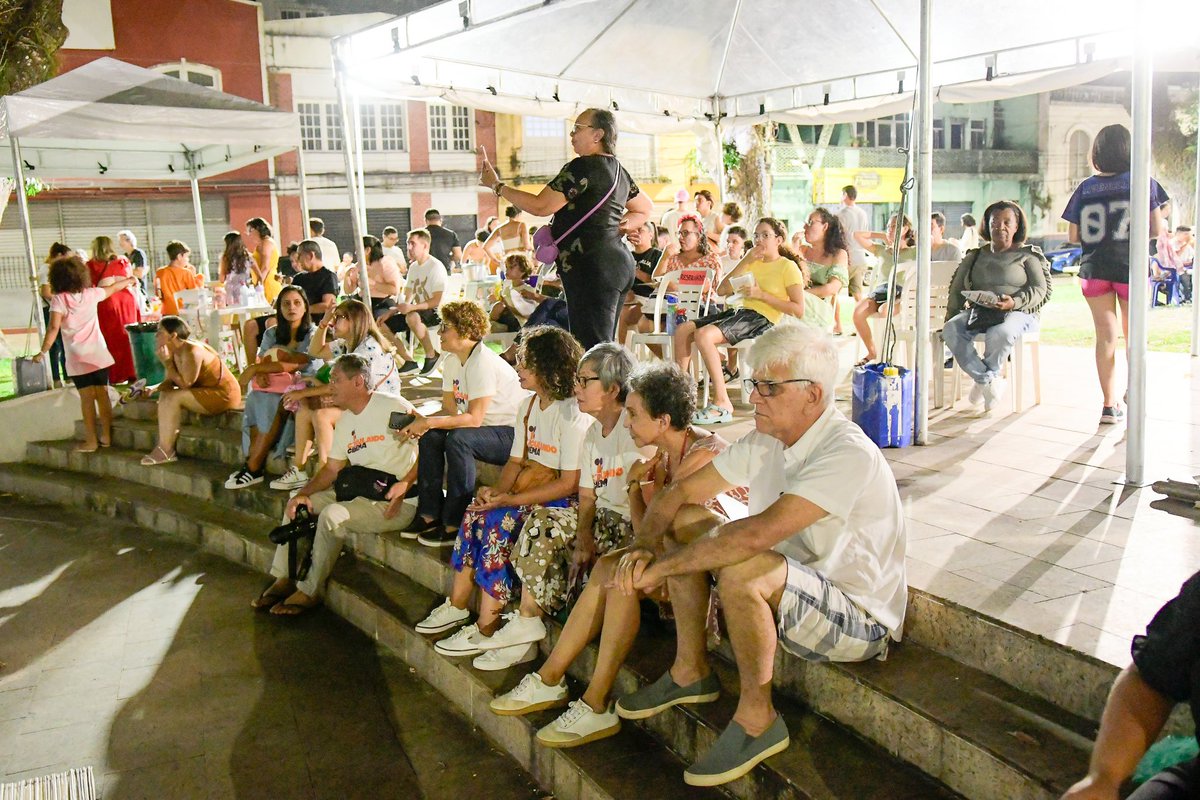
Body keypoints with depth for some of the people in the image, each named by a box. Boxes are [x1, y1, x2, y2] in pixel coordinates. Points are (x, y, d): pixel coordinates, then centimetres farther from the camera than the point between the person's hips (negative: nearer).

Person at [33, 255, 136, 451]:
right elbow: (113, 287, 23)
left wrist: (43, 352, -13)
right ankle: (106, 436, 13)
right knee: (102, 395, 7)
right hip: (99, 354, 3)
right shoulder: (91, 294, 4)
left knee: (87, 398, -1)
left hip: (78, 358, -3)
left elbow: (53, 328, -18)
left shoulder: (58, 299, -9)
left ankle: (91, 441, 2)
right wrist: (129, 280, 41)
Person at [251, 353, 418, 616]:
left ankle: (310, 591, -9)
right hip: (358, 493, 9)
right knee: (297, 504, 5)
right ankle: (284, 579, 8)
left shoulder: (393, 407, -13)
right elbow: (332, 468, 15)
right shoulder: (346, 422, 14)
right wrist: (304, 493, -2)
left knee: (332, 515, -26)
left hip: (396, 504, -9)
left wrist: (404, 485, -25)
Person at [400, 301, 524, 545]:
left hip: (513, 434, -9)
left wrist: (429, 422, -26)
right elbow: (450, 410, 5)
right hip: (486, 428, 9)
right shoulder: (452, 361, 6)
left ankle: (454, 526, -23)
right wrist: (421, 421, -14)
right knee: (430, 436, -8)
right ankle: (429, 515, -4)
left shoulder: (482, 363, -21)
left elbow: (474, 418, -26)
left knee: (458, 439, -30)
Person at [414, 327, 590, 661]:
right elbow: (516, 460, 13)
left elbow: (570, 483, -20)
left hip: (563, 502, -8)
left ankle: (486, 630, -18)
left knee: (498, 520, -26)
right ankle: (457, 605, -5)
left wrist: (511, 499, -22)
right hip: (528, 494, 8)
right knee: (477, 511, -14)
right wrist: (497, 490, -8)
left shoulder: (573, 414, -16)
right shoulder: (528, 405, 12)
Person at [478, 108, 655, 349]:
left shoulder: (583, 167, -10)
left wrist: (497, 186, 0)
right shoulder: (618, 170, 19)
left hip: (593, 264, -10)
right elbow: (645, 209, 31)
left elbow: (541, 206, -11)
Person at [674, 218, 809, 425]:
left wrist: (762, 294, -11)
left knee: (703, 335, -30)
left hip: (762, 319, -8)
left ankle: (722, 404, -28)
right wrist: (745, 262, 5)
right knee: (682, 330, -8)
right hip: (741, 312, 8)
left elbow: (799, 310, -8)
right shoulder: (753, 262, 20)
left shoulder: (789, 267, 2)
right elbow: (722, 290, 12)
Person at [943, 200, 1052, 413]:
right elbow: (957, 289, 17)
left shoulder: (1027, 255, 11)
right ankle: (990, 382, -26)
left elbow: (1040, 289, 0)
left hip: (1018, 313, -3)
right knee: (951, 331, -29)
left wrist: (1015, 302, -20)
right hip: (978, 312, 4)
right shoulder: (975, 256, 21)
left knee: (1000, 333, -40)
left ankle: (982, 380, -13)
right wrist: (950, 317, 0)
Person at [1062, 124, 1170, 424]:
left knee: (1105, 337, 5)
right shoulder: (1143, 182, -4)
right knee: (1134, 337, 13)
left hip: (1094, 269, 1)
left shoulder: (1085, 188, 0)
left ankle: (1110, 405, 4)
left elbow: (1073, 236, 1)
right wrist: (1134, 233, 16)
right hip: (1131, 268, -1)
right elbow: (1157, 229, -4)